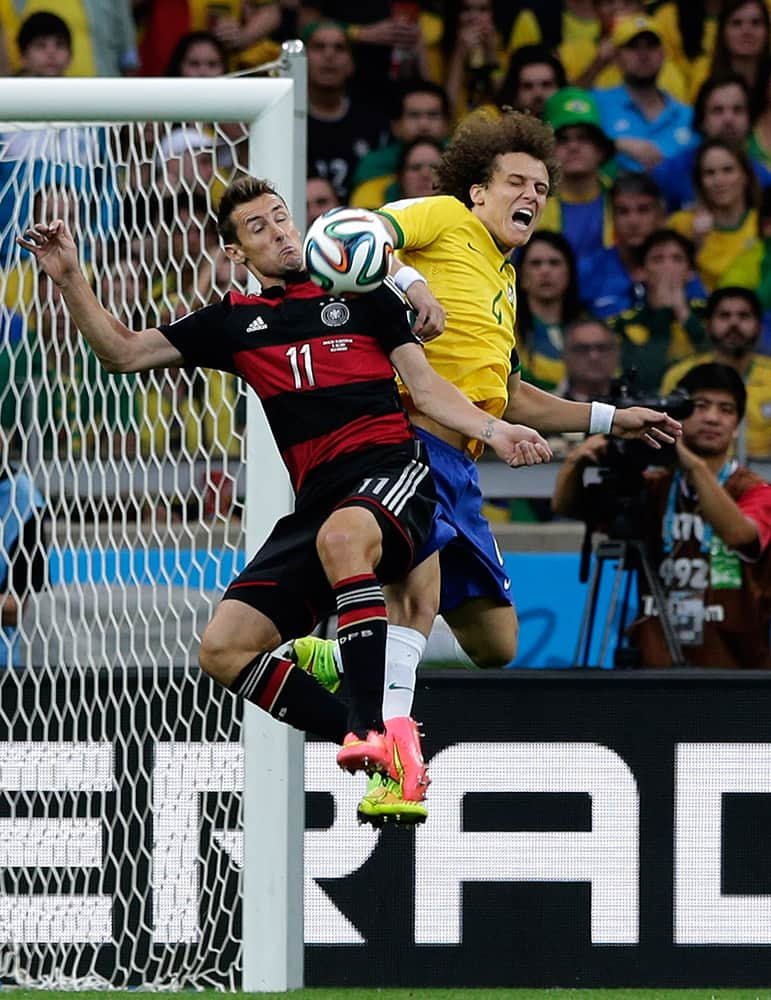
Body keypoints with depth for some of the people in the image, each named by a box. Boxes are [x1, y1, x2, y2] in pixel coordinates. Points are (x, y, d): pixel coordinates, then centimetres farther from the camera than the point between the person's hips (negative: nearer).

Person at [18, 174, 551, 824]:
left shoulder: (360, 294, 14)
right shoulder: (235, 322, 20)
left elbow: (424, 383, 10)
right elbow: (123, 352, 22)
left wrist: (492, 430, -6)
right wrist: (70, 278, 10)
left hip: (392, 465, -4)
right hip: (319, 498, 5)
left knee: (342, 536, -41)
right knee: (224, 649, -12)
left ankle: (375, 732, -47)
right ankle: (391, 757, -17)